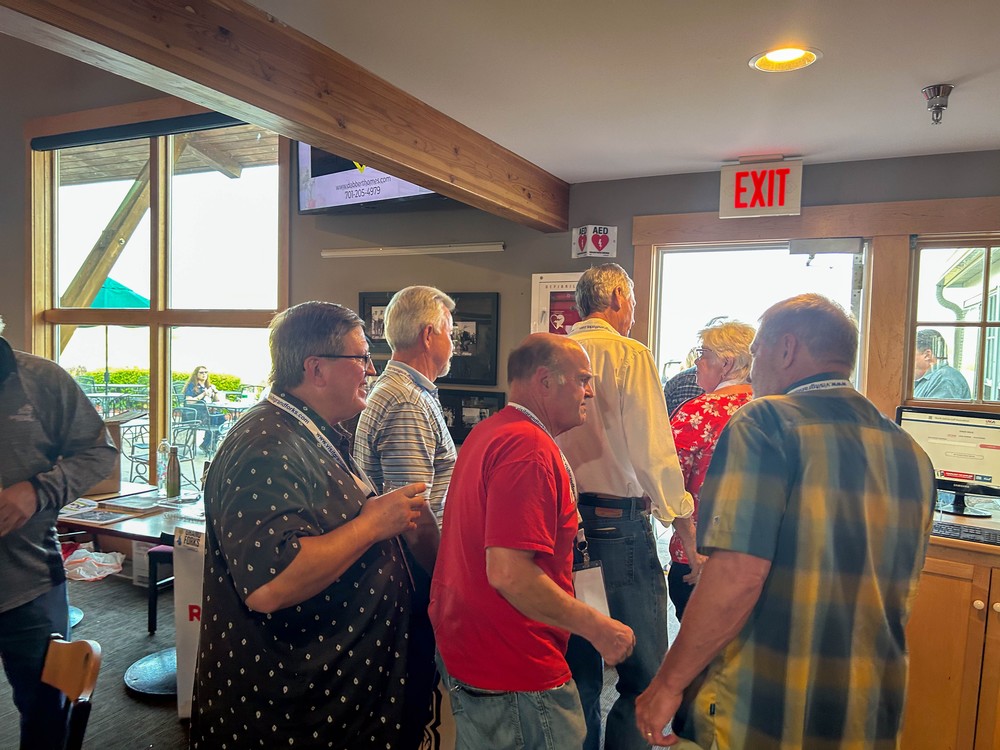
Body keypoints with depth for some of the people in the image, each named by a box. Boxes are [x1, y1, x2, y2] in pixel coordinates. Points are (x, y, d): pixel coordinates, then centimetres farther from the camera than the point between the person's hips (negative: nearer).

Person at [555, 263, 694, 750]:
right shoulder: (631, 355, -9)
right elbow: (653, 450, -11)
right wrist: (682, 514, 1)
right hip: (619, 524, -6)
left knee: (579, 668, 18)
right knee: (643, 672, 7)